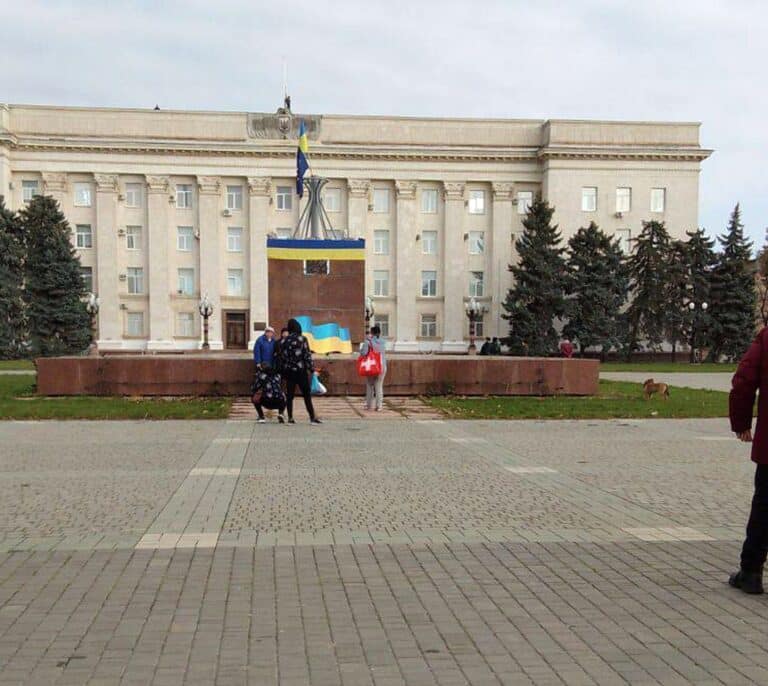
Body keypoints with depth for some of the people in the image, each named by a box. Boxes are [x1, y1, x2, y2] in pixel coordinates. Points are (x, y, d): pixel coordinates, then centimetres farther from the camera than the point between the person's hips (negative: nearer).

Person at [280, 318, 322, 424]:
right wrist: (312, 370, -4)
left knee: (289, 395, 8)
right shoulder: (302, 339, -7)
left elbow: (281, 357, 8)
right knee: (306, 394, 1)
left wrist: (283, 372, 14)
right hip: (301, 371, -4)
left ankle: (290, 418, 7)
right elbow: (307, 356, -9)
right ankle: (312, 417, 0)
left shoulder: (284, 341, 5)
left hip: (288, 371, 4)